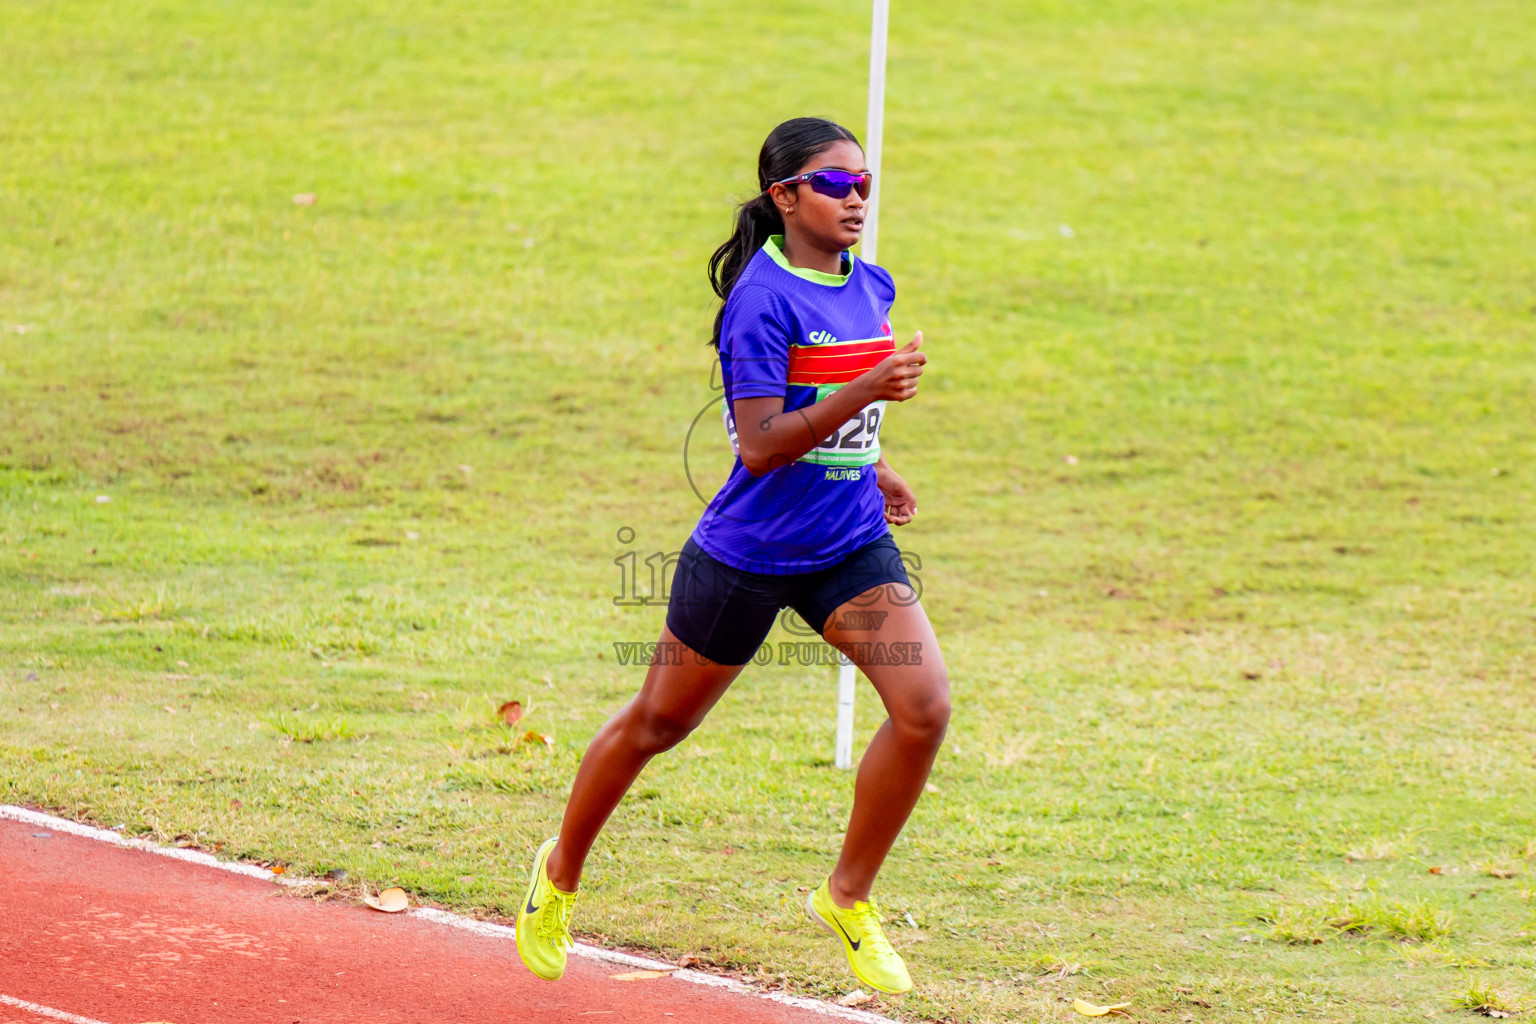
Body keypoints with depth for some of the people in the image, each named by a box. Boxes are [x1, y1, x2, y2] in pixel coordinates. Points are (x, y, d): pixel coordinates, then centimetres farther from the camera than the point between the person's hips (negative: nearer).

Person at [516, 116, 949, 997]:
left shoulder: (873, 290, 5)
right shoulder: (763, 299, -19)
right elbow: (760, 445, -26)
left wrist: (868, 467, 12)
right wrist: (864, 392, -33)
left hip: (852, 545, 6)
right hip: (749, 552, -6)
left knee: (925, 707, -14)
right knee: (658, 722, 12)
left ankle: (850, 897, 3)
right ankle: (561, 875, 37)